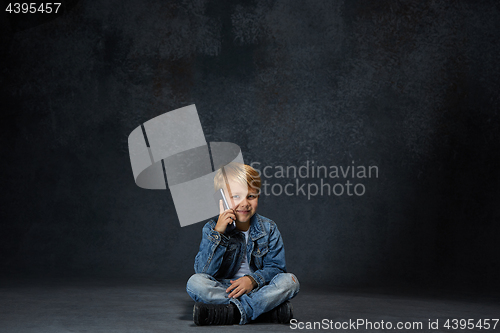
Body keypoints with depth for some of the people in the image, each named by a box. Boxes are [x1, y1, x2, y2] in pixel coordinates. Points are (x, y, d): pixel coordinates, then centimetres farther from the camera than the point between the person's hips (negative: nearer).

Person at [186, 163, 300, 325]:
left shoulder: (268, 228, 2)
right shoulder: (212, 228, -3)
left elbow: (276, 267, -2)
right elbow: (204, 271, -14)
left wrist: (253, 279, -22)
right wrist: (218, 233, -22)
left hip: (258, 289, 1)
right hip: (222, 289, -1)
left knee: (290, 281, -25)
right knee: (195, 282, -29)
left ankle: (234, 313, -33)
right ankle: (270, 307, -32)